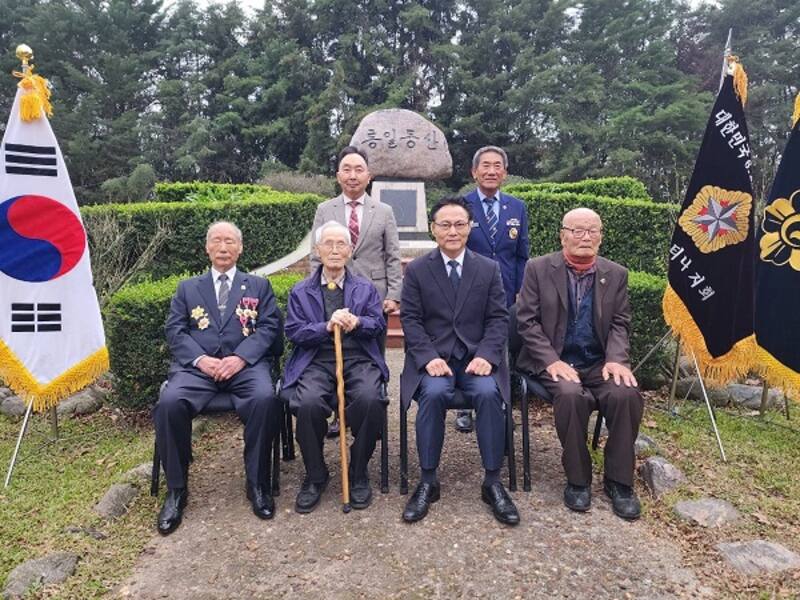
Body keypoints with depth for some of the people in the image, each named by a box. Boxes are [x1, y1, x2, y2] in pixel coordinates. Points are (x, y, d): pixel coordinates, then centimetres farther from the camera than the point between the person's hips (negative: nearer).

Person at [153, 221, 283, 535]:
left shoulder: (259, 285, 18)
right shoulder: (188, 287, 21)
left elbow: (270, 327, 5)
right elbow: (175, 331, 10)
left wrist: (240, 357, -12)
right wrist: (200, 359, -10)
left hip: (245, 365, -1)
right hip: (198, 365, 1)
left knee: (265, 399, -32)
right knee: (169, 403, -29)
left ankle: (257, 485, -13)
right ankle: (176, 490, -9)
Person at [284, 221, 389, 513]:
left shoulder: (366, 288, 17)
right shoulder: (300, 291, 14)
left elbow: (379, 324, 6)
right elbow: (294, 331, 3)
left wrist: (357, 323, -16)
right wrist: (327, 327, -14)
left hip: (359, 360, 1)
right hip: (316, 361, 0)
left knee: (370, 400, -32)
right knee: (308, 403, -32)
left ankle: (359, 473, -6)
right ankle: (315, 476, -5)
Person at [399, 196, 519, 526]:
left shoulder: (489, 269, 8)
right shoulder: (417, 270, 5)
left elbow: (498, 319, 4)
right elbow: (410, 320, 0)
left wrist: (485, 355, -13)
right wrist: (429, 357, -15)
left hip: (476, 358, 1)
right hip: (433, 358, -1)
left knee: (489, 394, -29)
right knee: (434, 394, -31)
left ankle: (492, 483, -11)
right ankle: (428, 482, -13)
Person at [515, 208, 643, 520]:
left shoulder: (616, 274, 8)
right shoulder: (538, 268, -1)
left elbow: (620, 324, 8)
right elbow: (526, 321, -4)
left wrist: (616, 359, -12)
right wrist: (552, 360, -16)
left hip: (599, 363, 3)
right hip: (555, 361, -2)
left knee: (627, 395, -26)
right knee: (572, 396, -32)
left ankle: (618, 480, -5)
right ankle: (577, 479, -9)